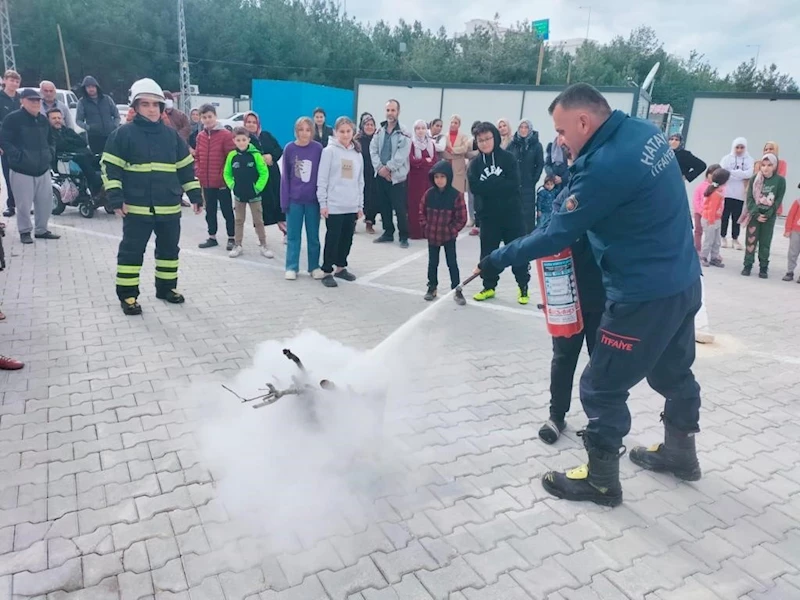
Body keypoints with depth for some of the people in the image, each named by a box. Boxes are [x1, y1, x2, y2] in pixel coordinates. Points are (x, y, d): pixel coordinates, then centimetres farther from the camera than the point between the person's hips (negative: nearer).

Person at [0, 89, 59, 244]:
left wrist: (51, 153, 10)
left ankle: (41, 230, 24)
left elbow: (50, 140, 26)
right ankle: (25, 231, 12)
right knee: (24, 204, -3)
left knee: (46, 201, 9)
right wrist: (17, 156, -18)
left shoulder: (43, 120, 13)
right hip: (22, 170, -6)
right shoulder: (13, 119, -8)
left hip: (43, 169, 6)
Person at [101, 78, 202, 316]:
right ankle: (127, 294, 11)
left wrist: (195, 195, 9)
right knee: (132, 250, 1)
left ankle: (166, 287, 30)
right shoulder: (123, 134, -4)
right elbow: (110, 167, -5)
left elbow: (186, 167, 13)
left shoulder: (171, 135, 9)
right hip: (136, 207, -4)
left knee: (169, 249, 14)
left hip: (169, 207, 4)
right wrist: (115, 198, -13)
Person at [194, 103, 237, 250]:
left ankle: (231, 238, 12)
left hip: (222, 182, -6)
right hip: (206, 182, 6)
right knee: (210, 211, 14)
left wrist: (224, 176, -12)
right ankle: (212, 237, 24)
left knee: (227, 211, 3)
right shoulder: (200, 136, 8)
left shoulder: (226, 135, -10)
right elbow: (197, 157, 15)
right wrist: (199, 174, 6)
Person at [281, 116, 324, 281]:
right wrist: (284, 200, -3)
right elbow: (285, 176, 1)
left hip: (313, 199, 0)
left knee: (313, 235, 10)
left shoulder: (318, 148, -3)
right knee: (293, 235, 7)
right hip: (294, 199, 0)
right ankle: (291, 267, 15)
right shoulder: (289, 148, -2)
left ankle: (315, 266, 21)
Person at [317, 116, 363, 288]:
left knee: (347, 239, 12)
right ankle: (327, 272, 10)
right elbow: (322, 180, -7)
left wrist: (360, 205, 12)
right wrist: (323, 203, -11)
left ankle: (341, 267, 28)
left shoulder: (357, 154, 11)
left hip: (352, 206, 5)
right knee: (332, 239, 0)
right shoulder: (329, 151, -4)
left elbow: (360, 181, 14)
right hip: (334, 205, -5)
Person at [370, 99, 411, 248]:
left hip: (397, 176, -5)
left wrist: (387, 168, -15)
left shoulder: (403, 134, -7)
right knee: (384, 206, 12)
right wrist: (379, 167, -10)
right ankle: (388, 233, 24)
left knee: (400, 208, -4)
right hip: (380, 175, 6)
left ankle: (403, 236, 6)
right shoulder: (379, 132, 10)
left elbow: (401, 156, -14)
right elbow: (373, 150, 4)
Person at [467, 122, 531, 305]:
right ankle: (489, 286, 22)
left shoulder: (508, 158, -5)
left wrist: (488, 184, -17)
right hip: (489, 215, 3)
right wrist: (499, 184, -19)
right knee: (488, 252, 8)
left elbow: (513, 184, -15)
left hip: (512, 213, -2)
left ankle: (523, 287, 16)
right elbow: (475, 187, -11)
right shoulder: (475, 163, 3)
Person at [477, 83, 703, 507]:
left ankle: (601, 480, 21)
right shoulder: (646, 132, 3)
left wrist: (498, 260, -10)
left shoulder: (605, 165, -26)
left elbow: (557, 236, -20)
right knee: (673, 371, 26)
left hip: (646, 294, -10)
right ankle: (681, 452, 47)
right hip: (683, 281, 10)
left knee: (603, 387, 4)